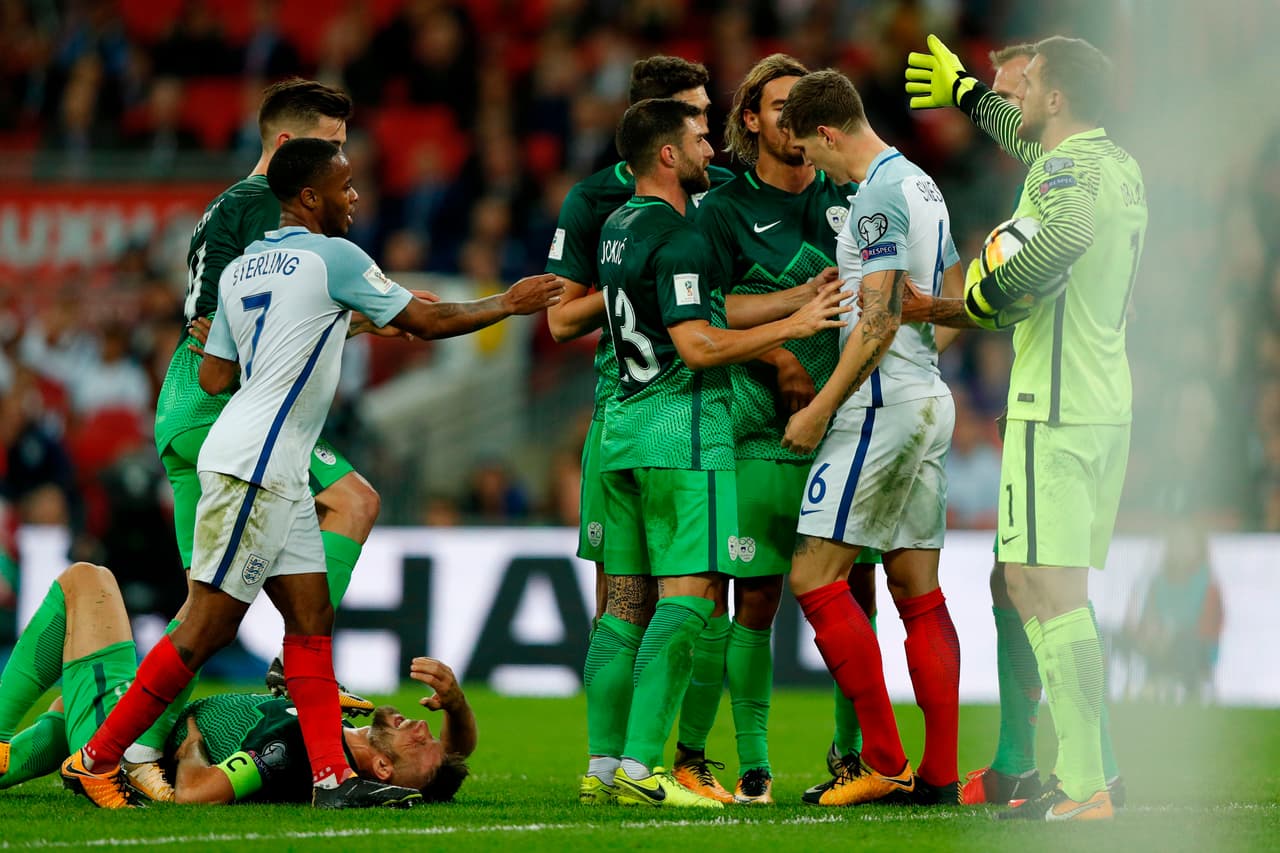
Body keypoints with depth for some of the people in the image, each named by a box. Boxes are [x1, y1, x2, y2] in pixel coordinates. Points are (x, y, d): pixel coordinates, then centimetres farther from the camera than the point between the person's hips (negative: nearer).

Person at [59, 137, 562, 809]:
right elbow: (428, 322, -3)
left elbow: (213, 376, 15)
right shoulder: (332, 258, -8)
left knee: (311, 619, 5)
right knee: (207, 627, -7)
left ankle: (332, 777, 0)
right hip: (251, 467, -9)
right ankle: (96, 759, -4)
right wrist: (508, 304, 13)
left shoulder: (239, 271, 14)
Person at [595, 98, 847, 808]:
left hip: (624, 426, 9)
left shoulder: (619, 226, 14)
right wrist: (793, 324, -12)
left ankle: (604, 763, 8)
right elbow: (698, 347, -19)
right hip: (682, 430, -9)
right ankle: (641, 762, -18)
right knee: (688, 596, -10)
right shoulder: (678, 240, -14)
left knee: (624, 601, 9)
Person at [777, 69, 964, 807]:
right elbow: (952, 302, 23)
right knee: (920, 593, 8)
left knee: (816, 578, -7)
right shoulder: (922, 185, 15)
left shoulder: (880, 195, -14)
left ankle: (885, 763, -9)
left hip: (882, 405, -10)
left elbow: (879, 322, -20)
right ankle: (940, 774, 6)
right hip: (930, 401, 10)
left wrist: (820, 409, -15)